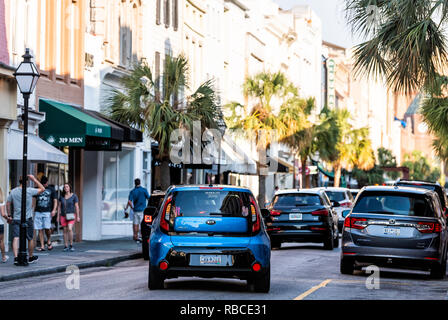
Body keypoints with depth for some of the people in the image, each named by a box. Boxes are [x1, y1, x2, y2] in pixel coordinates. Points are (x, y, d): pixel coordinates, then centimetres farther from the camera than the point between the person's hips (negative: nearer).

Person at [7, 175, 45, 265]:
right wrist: (34, 179, 5)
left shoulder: (13, 191, 2)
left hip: (16, 219, 2)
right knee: (30, 238, 15)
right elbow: (42, 189, 3)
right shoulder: (29, 191, -8)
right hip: (27, 219, -2)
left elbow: (8, 204, 8)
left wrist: (9, 215, 18)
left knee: (15, 238, -7)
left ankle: (16, 257, -24)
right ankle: (31, 257, 29)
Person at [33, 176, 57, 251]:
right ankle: (42, 246, 4)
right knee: (40, 229, 0)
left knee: (47, 228, -15)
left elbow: (55, 201, 8)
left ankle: (49, 241, 12)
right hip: (38, 211, 2)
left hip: (47, 212, -2)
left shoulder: (51, 190, 10)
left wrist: (54, 210, -7)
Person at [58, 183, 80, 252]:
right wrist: (58, 216, 5)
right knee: (65, 230, 2)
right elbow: (59, 206, 9)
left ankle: (71, 245, -10)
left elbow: (77, 206, -4)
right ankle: (66, 246, 7)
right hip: (63, 216, 4)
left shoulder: (74, 196, -4)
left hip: (71, 215, -3)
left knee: (70, 229, -20)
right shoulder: (61, 196, 5)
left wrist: (78, 216, -7)